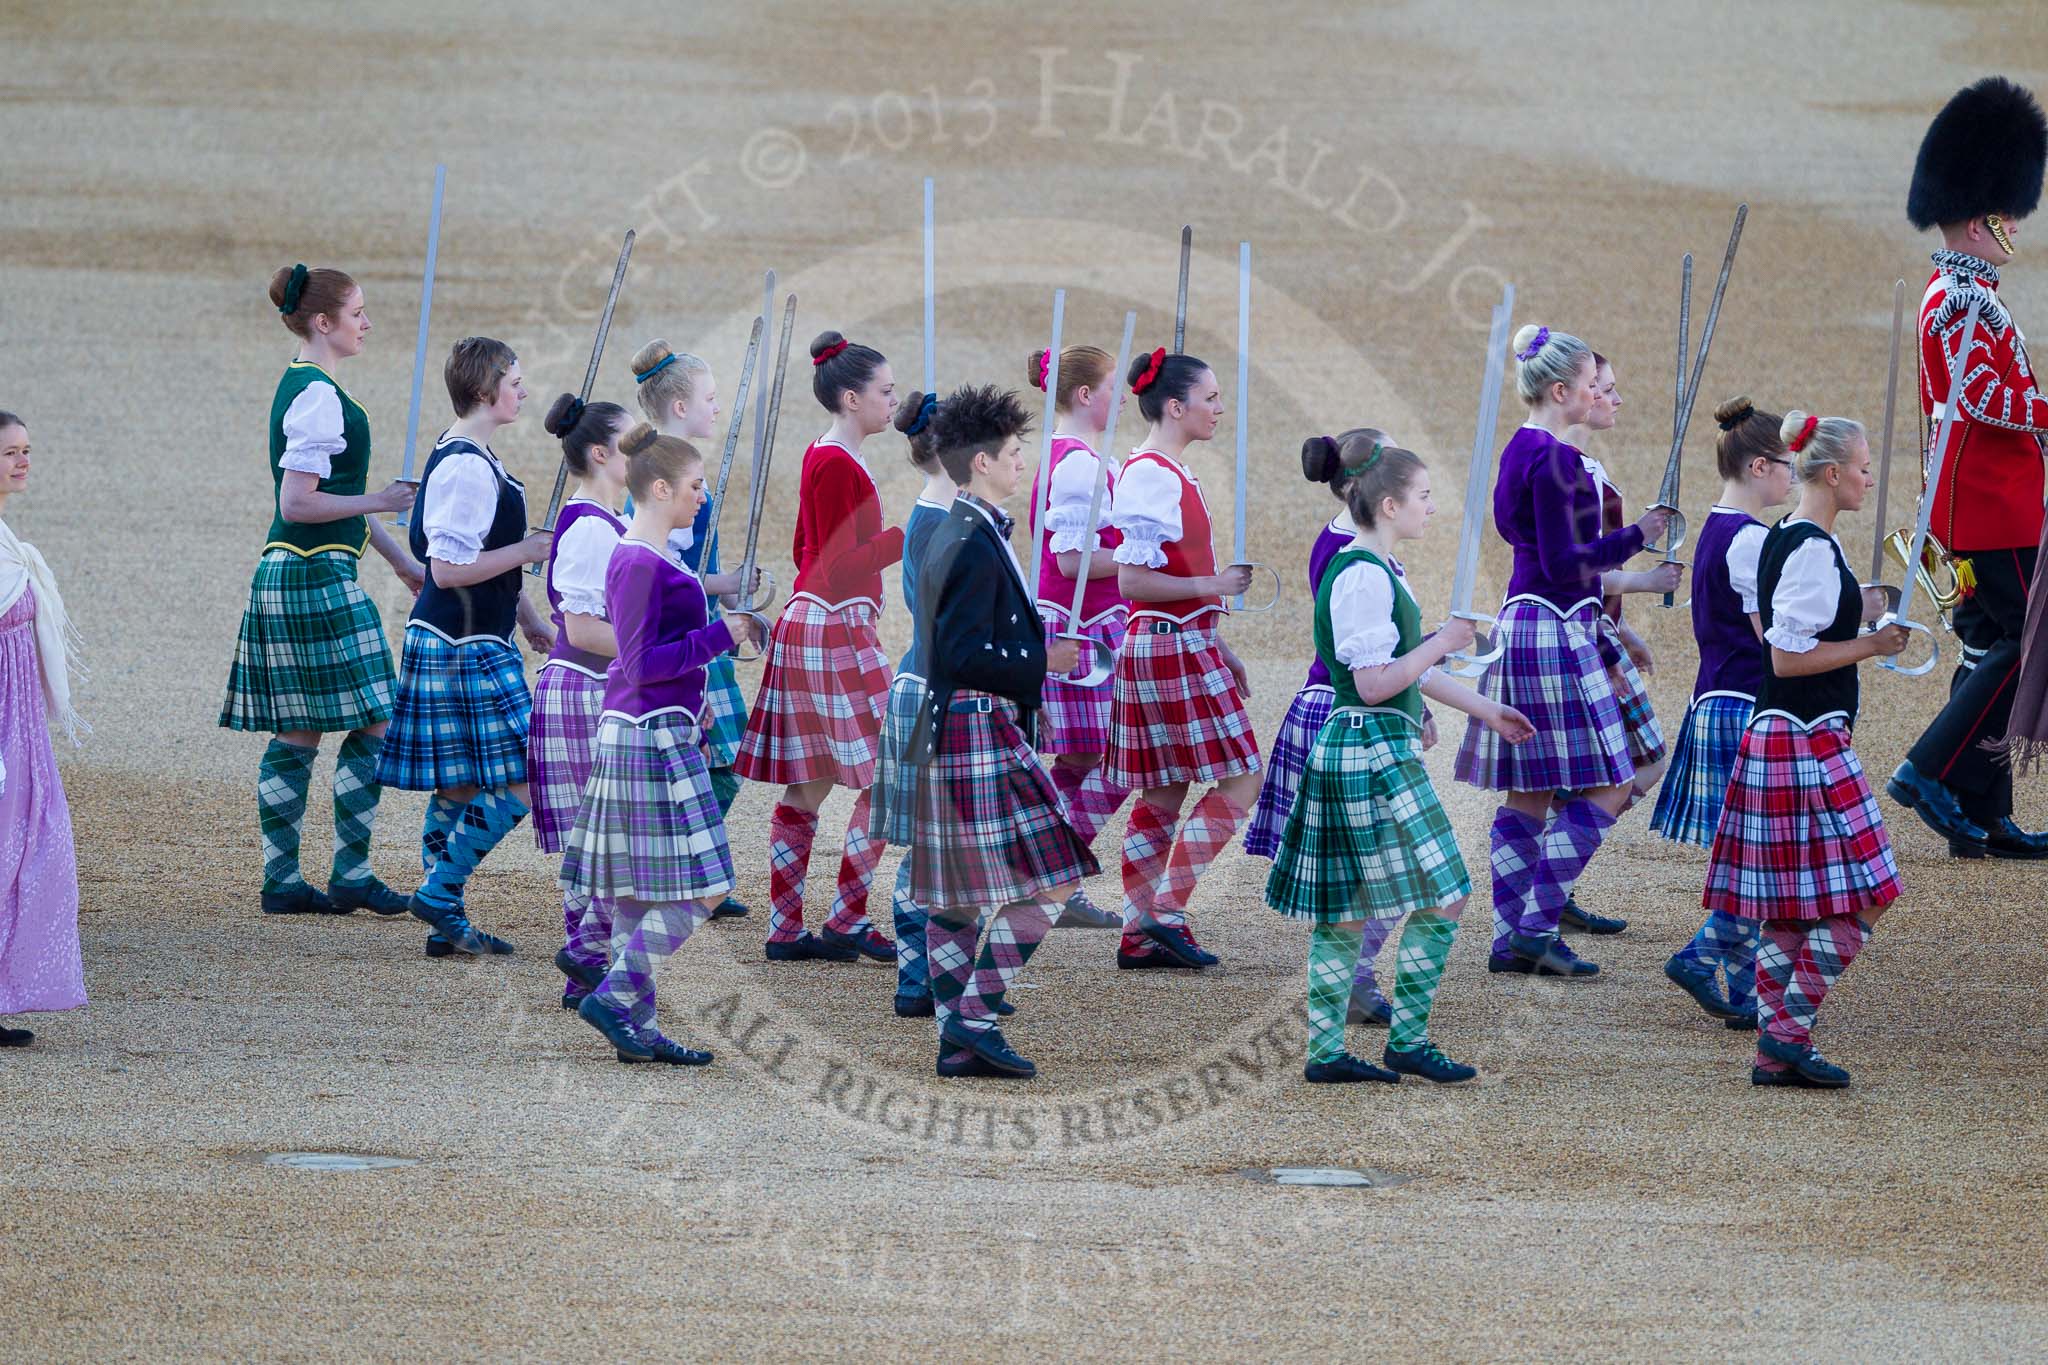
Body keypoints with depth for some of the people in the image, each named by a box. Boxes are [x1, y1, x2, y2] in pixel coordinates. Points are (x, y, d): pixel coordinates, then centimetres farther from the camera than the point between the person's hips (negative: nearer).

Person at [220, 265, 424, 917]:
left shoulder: (303, 387, 17)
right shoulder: (318, 397, -15)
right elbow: (298, 502, -20)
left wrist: (400, 558, 27)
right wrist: (380, 502, -13)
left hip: (287, 574, 10)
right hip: (317, 579, -10)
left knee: (295, 733, 9)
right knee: (374, 723, -5)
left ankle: (282, 880, 10)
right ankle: (350, 875, -3)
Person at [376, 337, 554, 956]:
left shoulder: (469, 457, 15)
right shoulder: (467, 468, -19)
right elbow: (449, 568, -23)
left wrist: (527, 616, 24)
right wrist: (528, 551, -17)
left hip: (468, 644, 11)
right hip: (466, 649, -11)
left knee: (460, 787, 11)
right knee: (520, 781, -9)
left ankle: (447, 923, 14)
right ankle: (439, 893, -6)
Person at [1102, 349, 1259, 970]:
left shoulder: (1172, 474, 15)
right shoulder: (1151, 476, -16)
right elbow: (1133, 580, -21)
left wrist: (1219, 650, 23)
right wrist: (1213, 586, -17)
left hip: (1182, 645, 10)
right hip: (1173, 648, -10)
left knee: (1161, 796, 10)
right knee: (1240, 780, -8)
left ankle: (1139, 934, 11)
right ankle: (1165, 913, -9)